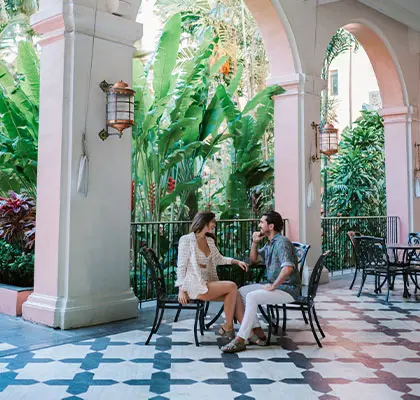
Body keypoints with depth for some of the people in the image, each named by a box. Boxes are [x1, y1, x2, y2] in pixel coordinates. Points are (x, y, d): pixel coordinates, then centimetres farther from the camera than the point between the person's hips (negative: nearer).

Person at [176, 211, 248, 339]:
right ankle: (228, 327, -11)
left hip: (207, 282, 7)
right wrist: (182, 290, -13)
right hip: (194, 285, -7)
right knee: (232, 286, -19)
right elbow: (181, 266, -6)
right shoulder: (186, 240, -4)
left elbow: (219, 259, 30)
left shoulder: (210, 240, 17)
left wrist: (236, 261, 15)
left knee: (233, 293, -18)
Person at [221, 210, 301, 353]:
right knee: (240, 292, 2)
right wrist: (255, 242, 6)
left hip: (288, 289, -10)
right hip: (274, 285, 10)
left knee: (252, 297, -28)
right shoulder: (270, 243, 14)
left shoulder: (282, 242, -18)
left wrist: (273, 286, -23)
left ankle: (240, 339, -24)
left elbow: (288, 268, -31)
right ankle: (257, 333, -2)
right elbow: (253, 260, 23)